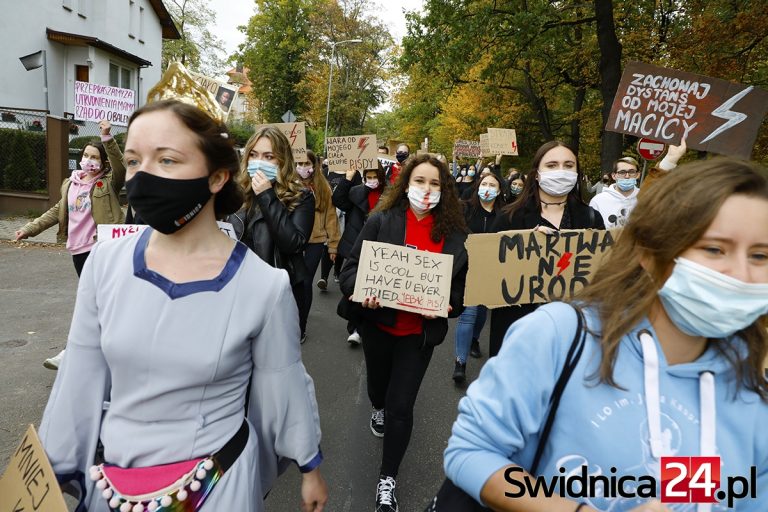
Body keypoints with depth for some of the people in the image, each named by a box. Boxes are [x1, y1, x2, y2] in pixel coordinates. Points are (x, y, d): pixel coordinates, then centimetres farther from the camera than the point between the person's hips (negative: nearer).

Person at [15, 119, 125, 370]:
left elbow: (119, 166, -23)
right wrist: (30, 228, 15)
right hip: (78, 249, 6)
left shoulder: (109, 182, -2)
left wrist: (107, 137, -32)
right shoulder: (70, 184, 14)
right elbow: (58, 212, 20)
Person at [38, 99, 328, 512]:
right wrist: (52, 471, 9)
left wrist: (309, 469, 5)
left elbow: (285, 389, -7)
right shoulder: (105, 263, -11)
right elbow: (79, 381, 1)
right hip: (112, 478, 4)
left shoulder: (264, 286, -20)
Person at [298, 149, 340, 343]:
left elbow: (330, 215, 2)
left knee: (306, 283, 2)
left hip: (315, 241, -1)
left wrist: (333, 244, 0)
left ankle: (301, 326, 15)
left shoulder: (323, 187, 2)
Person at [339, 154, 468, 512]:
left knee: (402, 406, 1)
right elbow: (351, 268, -10)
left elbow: (462, 284, 1)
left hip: (420, 332, -1)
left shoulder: (454, 234, -6)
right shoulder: (381, 221, -11)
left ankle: (388, 478, 23)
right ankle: (378, 408, 65)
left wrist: (446, 305, -18)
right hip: (378, 324, 1)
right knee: (378, 384, 25)